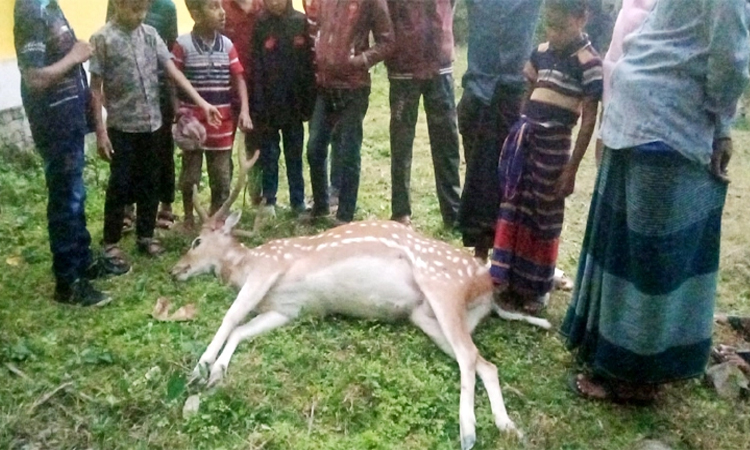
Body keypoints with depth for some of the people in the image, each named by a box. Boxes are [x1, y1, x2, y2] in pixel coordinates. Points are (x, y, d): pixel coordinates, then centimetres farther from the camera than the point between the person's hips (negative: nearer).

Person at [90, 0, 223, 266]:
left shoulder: (150, 34, 4)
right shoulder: (102, 39, -9)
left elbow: (173, 71, 1)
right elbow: (95, 89, -9)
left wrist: (201, 102, -8)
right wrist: (100, 131, -12)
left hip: (151, 123, 5)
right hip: (121, 126, -4)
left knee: (150, 182, 12)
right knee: (120, 185, 2)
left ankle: (145, 235, 27)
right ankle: (111, 243, 15)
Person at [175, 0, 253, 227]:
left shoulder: (227, 44, 3)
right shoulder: (183, 45, -7)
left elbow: (239, 79, 5)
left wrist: (245, 110, -7)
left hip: (222, 124, 3)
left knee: (222, 178, 9)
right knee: (189, 176, 10)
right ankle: (189, 218, 27)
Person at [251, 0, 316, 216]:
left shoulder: (301, 22, 1)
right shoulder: (261, 25, -2)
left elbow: (310, 61, 0)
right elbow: (256, 67, -6)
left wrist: (309, 100, -5)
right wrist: (258, 105, -12)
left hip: (294, 100, 1)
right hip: (269, 101, -1)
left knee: (294, 152, 10)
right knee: (269, 152, 7)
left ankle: (298, 200, 19)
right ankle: (269, 200, 16)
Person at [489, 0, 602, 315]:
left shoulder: (589, 61, -10)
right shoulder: (542, 51, 8)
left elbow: (589, 119, -10)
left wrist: (572, 167, -11)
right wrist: (515, 132, 13)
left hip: (552, 143, -6)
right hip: (522, 134, 6)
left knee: (544, 216, 5)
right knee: (513, 207, 9)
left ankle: (535, 288, 19)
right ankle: (510, 280, 21)